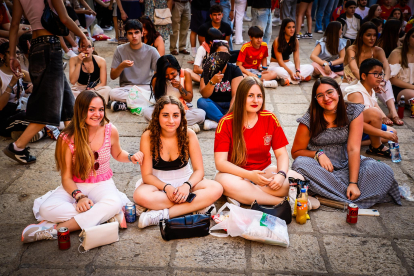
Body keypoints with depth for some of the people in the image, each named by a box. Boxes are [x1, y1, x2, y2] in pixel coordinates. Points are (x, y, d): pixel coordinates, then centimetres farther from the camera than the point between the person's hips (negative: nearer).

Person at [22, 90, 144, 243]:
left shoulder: (110, 131, -6)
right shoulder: (67, 138, -12)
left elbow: (117, 154, 17)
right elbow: (66, 177, -9)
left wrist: (131, 157, -6)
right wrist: (79, 197, -28)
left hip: (103, 184, 1)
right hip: (75, 186, -1)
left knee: (114, 203, -36)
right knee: (47, 209, -30)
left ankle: (56, 229, -28)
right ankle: (107, 215, -24)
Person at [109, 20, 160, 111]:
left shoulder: (151, 51, 1)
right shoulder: (120, 50, 3)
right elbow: (113, 76, 3)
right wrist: (121, 66, -17)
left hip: (146, 87, 0)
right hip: (126, 88, 0)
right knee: (113, 93, -32)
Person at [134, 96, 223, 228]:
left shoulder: (189, 135, -11)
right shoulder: (148, 137, -15)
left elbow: (199, 170, -8)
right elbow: (147, 175, -13)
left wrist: (187, 185, -29)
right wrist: (166, 188, -30)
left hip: (184, 181, 2)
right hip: (158, 183, -1)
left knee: (216, 189, -26)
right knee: (140, 195, -36)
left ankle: (163, 215, -30)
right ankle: (198, 205, -27)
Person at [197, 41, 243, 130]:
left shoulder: (235, 70, -1)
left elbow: (236, 94, -12)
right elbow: (204, 95, -12)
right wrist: (212, 81, -31)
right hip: (213, 106, 1)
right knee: (201, 102, -29)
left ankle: (215, 122, -33)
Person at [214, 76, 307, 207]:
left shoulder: (270, 118, -2)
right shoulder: (226, 123, -12)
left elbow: (281, 154, -1)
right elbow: (220, 162, -17)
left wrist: (281, 174, -22)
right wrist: (250, 175, -30)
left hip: (265, 171, 4)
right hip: (236, 173, -3)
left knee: (298, 180, -22)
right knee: (226, 182, -38)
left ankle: (242, 196, -23)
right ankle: (281, 201, -27)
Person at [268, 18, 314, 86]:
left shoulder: (295, 41, 1)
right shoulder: (277, 41, -14)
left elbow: (296, 58, -5)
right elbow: (280, 60, -19)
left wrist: (298, 71, -25)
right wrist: (291, 72, -29)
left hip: (288, 64, 6)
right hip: (276, 65, -6)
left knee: (310, 68, -17)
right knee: (279, 71, -44)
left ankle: (288, 79, -31)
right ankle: (302, 78, -31)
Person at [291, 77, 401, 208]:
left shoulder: (354, 112, -8)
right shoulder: (309, 120, -12)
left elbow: (353, 149, -15)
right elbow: (296, 152, -3)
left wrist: (353, 183, -24)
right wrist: (318, 153, -23)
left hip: (345, 164, 1)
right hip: (319, 167, -1)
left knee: (384, 170, -23)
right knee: (299, 164, -36)